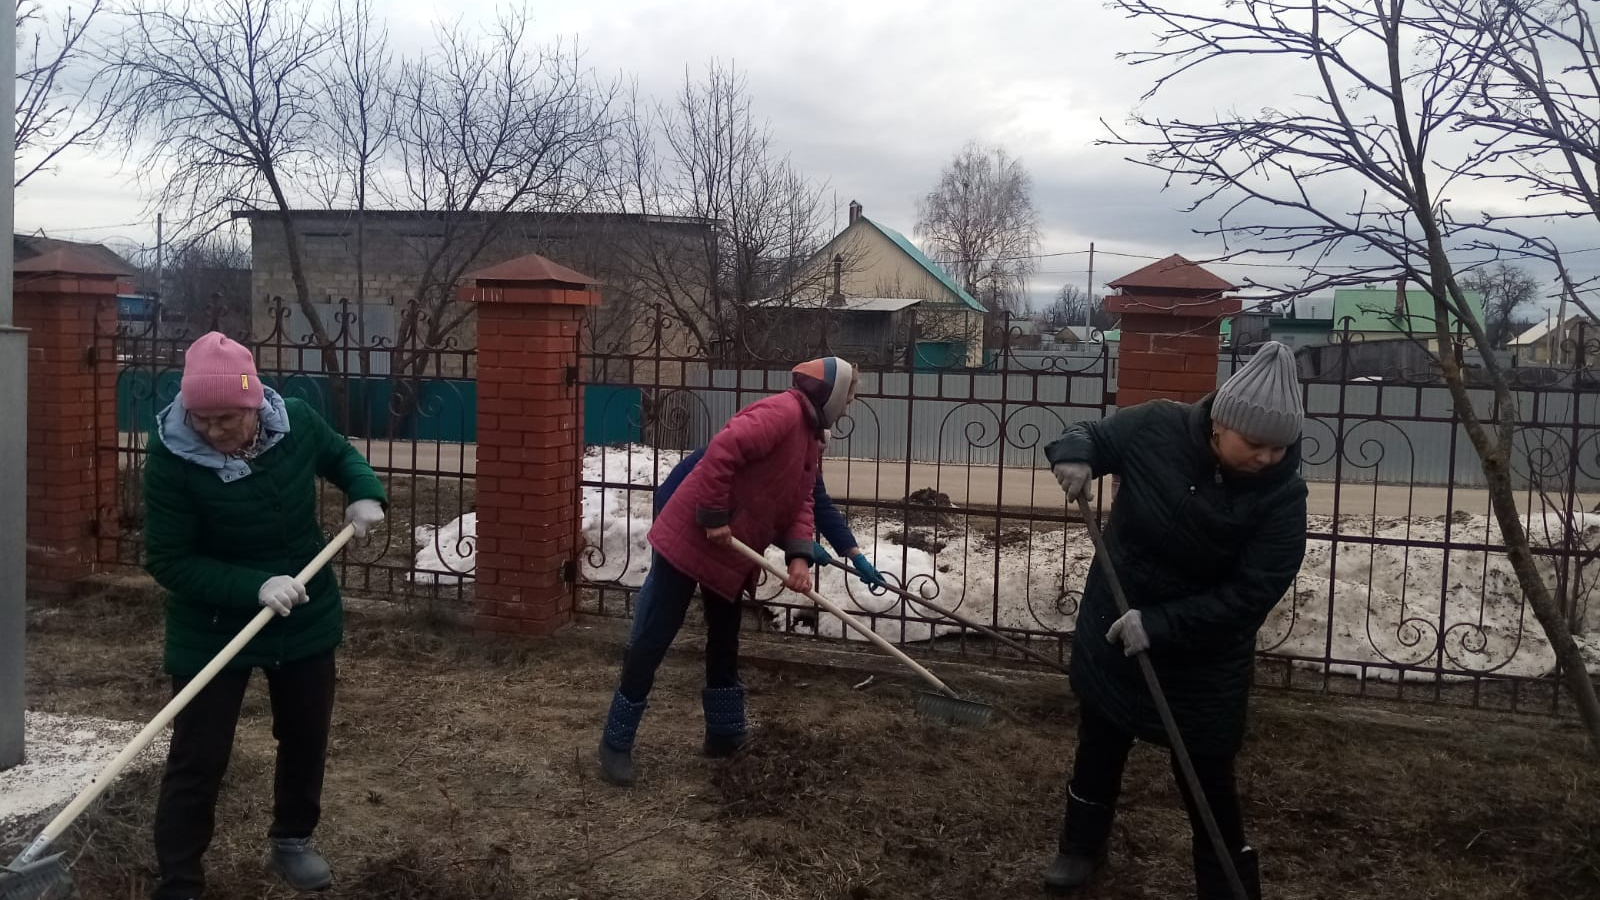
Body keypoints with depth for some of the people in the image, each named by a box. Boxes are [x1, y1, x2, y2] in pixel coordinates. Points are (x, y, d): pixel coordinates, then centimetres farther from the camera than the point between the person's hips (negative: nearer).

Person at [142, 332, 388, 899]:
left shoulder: (296, 423, -14)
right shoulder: (172, 458, -24)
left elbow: (341, 455, 9)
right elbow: (167, 560, -22)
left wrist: (365, 495, -12)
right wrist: (254, 587, -33)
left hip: (306, 618, 4)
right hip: (212, 630, -4)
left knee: (306, 739, 19)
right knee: (197, 760, 0)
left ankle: (291, 840, 43)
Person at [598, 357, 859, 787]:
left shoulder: (811, 440, 14)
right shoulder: (783, 411, -18)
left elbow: (801, 503, 10)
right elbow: (722, 450, -28)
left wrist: (799, 556, -7)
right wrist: (714, 517, -24)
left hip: (732, 554, 10)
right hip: (690, 538, -10)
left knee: (725, 642, 19)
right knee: (653, 639, -3)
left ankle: (725, 732, 33)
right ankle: (616, 742, 6)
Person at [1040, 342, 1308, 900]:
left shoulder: (1282, 494, -22)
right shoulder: (1155, 427, -19)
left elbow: (1250, 596, -25)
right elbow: (1092, 435, -1)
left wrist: (1160, 625, -31)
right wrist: (1073, 455, -26)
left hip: (1205, 656, -2)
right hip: (1112, 626, 3)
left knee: (1207, 778, 4)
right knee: (1099, 747, 20)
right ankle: (1082, 847, 45)